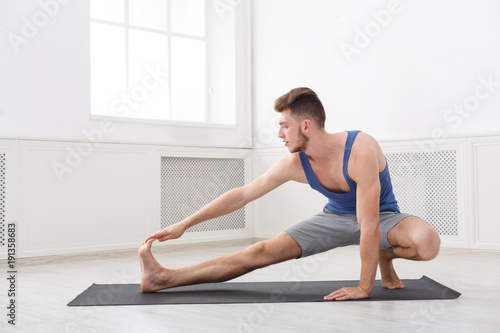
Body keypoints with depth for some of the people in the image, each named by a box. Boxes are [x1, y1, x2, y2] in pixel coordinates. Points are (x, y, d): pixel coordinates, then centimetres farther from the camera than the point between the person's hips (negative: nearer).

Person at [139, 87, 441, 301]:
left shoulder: (361, 150, -34)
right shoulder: (294, 165, -17)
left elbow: (369, 224, -33)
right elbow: (241, 195, -10)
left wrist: (364, 288, -30)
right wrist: (184, 225, -10)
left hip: (382, 216, -3)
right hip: (336, 217, 3)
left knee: (428, 242, -37)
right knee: (263, 252, -12)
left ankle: (385, 258, -2)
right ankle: (164, 278, -15)